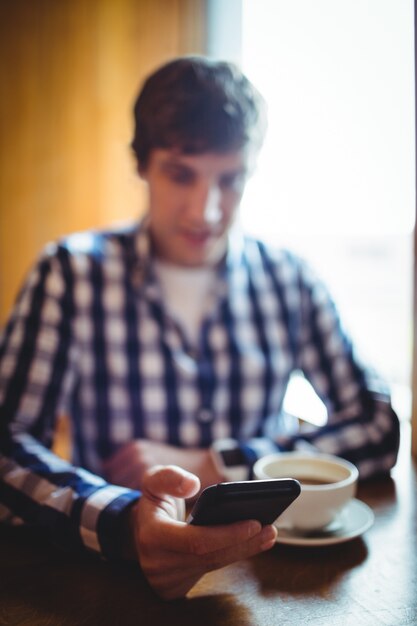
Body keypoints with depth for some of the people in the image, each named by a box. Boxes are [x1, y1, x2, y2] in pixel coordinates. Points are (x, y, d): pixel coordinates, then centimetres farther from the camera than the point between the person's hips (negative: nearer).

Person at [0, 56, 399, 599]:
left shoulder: (289, 279, 1)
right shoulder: (72, 273, -6)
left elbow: (380, 426, -1)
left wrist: (213, 467, -11)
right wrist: (124, 524, -33)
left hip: (260, 564, 2)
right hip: (110, 579, -1)